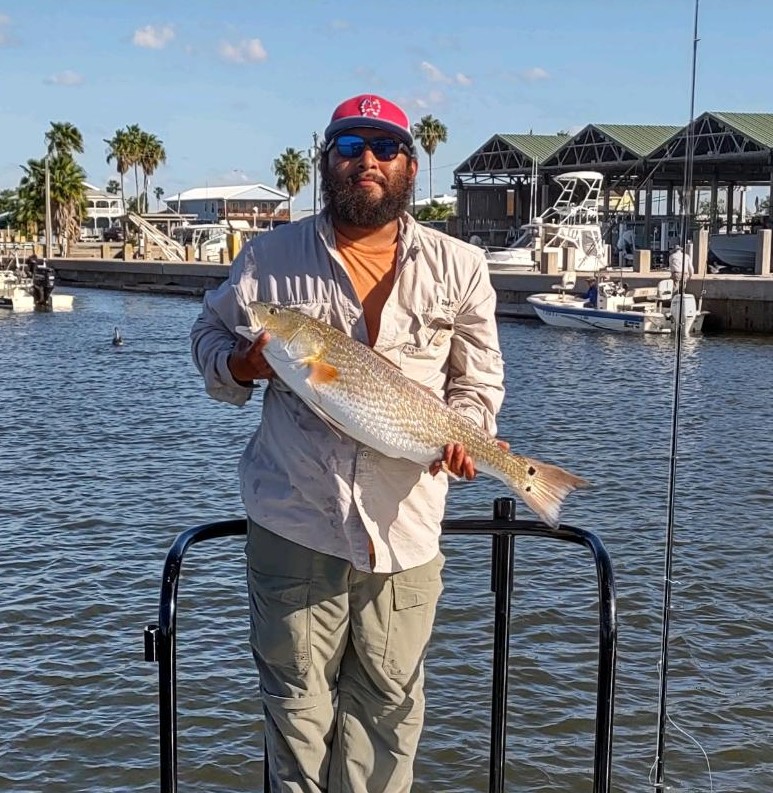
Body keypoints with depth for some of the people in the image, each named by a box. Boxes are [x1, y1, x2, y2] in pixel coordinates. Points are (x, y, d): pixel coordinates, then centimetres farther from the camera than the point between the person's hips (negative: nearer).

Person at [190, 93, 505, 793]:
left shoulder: (460, 267, 7)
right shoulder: (271, 256, 5)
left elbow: (479, 379, 12)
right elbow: (209, 334, 15)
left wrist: (462, 433, -9)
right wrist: (241, 365, -8)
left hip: (404, 522, 1)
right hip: (294, 518, 0)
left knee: (389, 699, 10)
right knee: (297, 693, 9)